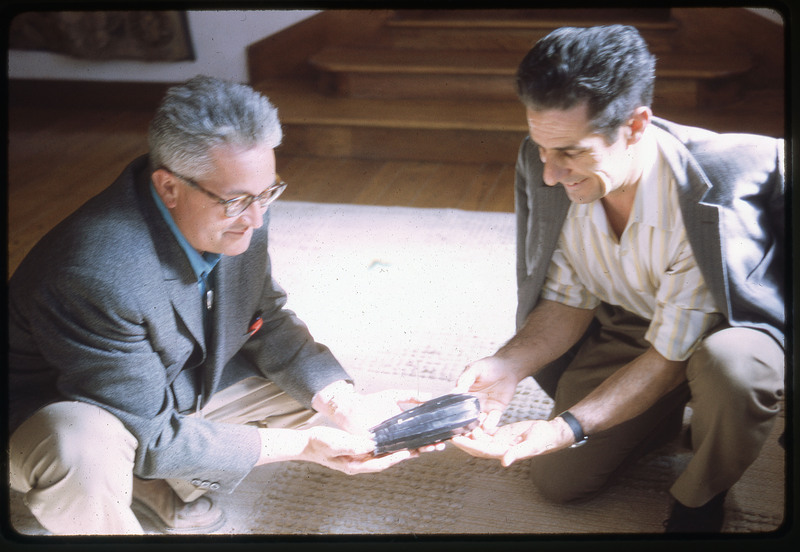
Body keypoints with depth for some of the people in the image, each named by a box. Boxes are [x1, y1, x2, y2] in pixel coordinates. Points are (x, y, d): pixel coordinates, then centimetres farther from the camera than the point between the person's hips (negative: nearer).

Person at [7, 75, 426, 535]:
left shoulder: (239, 215, -17)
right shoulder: (99, 274, -38)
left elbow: (269, 319, -1)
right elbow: (151, 437, -30)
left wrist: (345, 405, -16)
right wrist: (299, 445, -28)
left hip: (184, 384, 7)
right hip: (68, 408, -7)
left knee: (315, 391, -4)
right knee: (84, 457, -40)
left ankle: (164, 485, 9)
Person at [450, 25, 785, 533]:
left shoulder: (710, 196, -37)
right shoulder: (545, 170, -20)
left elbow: (671, 356, -29)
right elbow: (571, 299, -8)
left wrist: (566, 428, -39)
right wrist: (508, 365, -26)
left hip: (728, 327, -4)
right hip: (625, 324, 5)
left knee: (728, 366, -40)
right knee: (559, 478, 3)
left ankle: (700, 499, -6)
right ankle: (673, 412, 28)